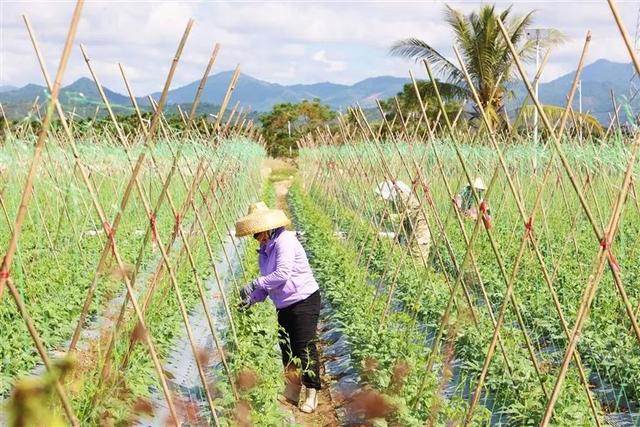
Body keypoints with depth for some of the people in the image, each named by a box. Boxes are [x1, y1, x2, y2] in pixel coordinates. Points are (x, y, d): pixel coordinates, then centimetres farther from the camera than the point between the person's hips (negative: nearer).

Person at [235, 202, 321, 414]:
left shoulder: (285, 241, -17)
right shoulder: (265, 249, 10)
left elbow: (282, 274, -26)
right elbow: (267, 281, 13)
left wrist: (253, 285, -23)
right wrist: (252, 299, -3)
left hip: (304, 300, -9)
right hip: (284, 305, 9)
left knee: (305, 347, -8)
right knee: (286, 347, 12)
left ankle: (312, 394, 1)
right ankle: (291, 391, 23)